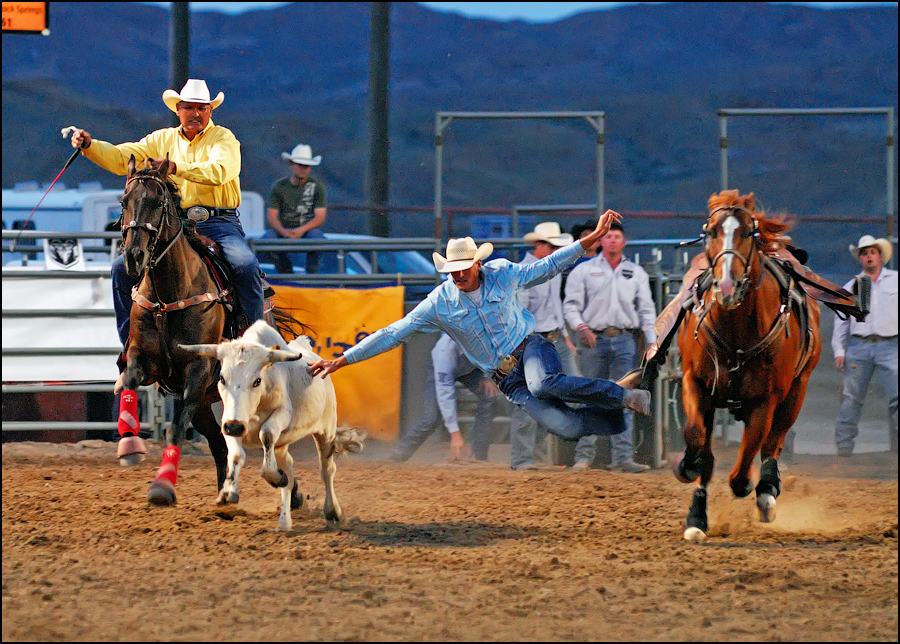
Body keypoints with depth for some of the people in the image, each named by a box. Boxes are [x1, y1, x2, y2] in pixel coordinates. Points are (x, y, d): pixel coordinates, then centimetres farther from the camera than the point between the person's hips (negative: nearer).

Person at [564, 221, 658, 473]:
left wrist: (652, 342, 3)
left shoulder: (637, 273, 15)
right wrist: (581, 327, -14)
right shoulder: (584, 271, 8)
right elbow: (571, 305, 4)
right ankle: (584, 455, 4)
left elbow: (646, 310, 14)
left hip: (625, 340, 2)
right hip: (594, 340, -2)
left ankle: (622, 457, -8)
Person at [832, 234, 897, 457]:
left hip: (889, 345, -1)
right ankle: (843, 445, 1)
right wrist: (839, 351, 8)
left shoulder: (896, 280, 12)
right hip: (859, 346, 2)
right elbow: (841, 320, 17)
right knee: (851, 398, -3)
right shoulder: (850, 287, 16)